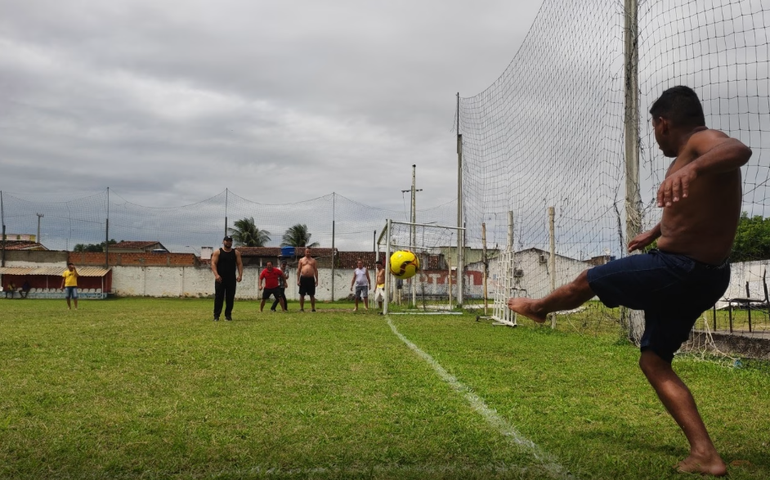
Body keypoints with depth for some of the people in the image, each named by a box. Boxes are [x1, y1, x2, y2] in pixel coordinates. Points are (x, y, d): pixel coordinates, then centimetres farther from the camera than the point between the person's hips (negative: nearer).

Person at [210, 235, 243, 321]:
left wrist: (240, 275, -11)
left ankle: (228, 315, 12)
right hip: (220, 278, -2)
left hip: (231, 279, 2)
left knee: (230, 298, 3)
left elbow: (239, 264, 3)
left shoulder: (236, 253, 8)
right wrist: (216, 275, -21)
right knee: (218, 297, -3)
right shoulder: (218, 252, 1)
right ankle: (216, 315, 1)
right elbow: (213, 264, -7)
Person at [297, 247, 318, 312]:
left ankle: (313, 308, 8)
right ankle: (301, 308, 9)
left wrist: (316, 280, 2)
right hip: (303, 278, 0)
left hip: (311, 279, 0)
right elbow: (298, 270, 7)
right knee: (302, 294, 1)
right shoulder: (301, 260, 9)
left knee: (312, 295, 3)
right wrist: (298, 280, -1)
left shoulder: (313, 260, 10)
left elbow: (316, 271, 9)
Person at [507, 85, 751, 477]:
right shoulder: (696, 154, 15)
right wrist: (653, 232, 48)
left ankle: (538, 307, 42)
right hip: (700, 277, 10)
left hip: (676, 270, -10)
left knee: (586, 281, 13)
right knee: (654, 361, 14)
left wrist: (692, 168, -59)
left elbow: (739, 150, -40)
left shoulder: (704, 142, -14)